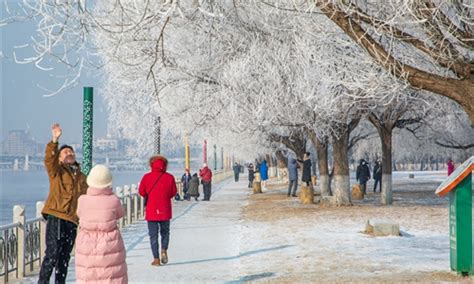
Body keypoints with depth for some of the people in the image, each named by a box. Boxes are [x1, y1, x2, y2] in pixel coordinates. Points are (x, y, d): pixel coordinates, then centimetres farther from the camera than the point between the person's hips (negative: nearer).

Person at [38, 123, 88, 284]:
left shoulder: (81, 177, 18)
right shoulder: (56, 171, 4)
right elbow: (49, 158, -16)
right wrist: (54, 141, -31)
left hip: (72, 220, 5)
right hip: (55, 217, -5)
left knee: (65, 256, 11)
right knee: (52, 253, -13)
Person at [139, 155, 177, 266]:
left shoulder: (147, 177, -7)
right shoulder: (169, 177, -5)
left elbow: (141, 192, 1)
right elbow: (173, 193, 3)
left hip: (151, 211, -1)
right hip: (165, 211, 1)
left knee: (153, 235, 5)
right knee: (165, 232, 20)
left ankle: (156, 258, 2)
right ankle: (164, 250, -1)